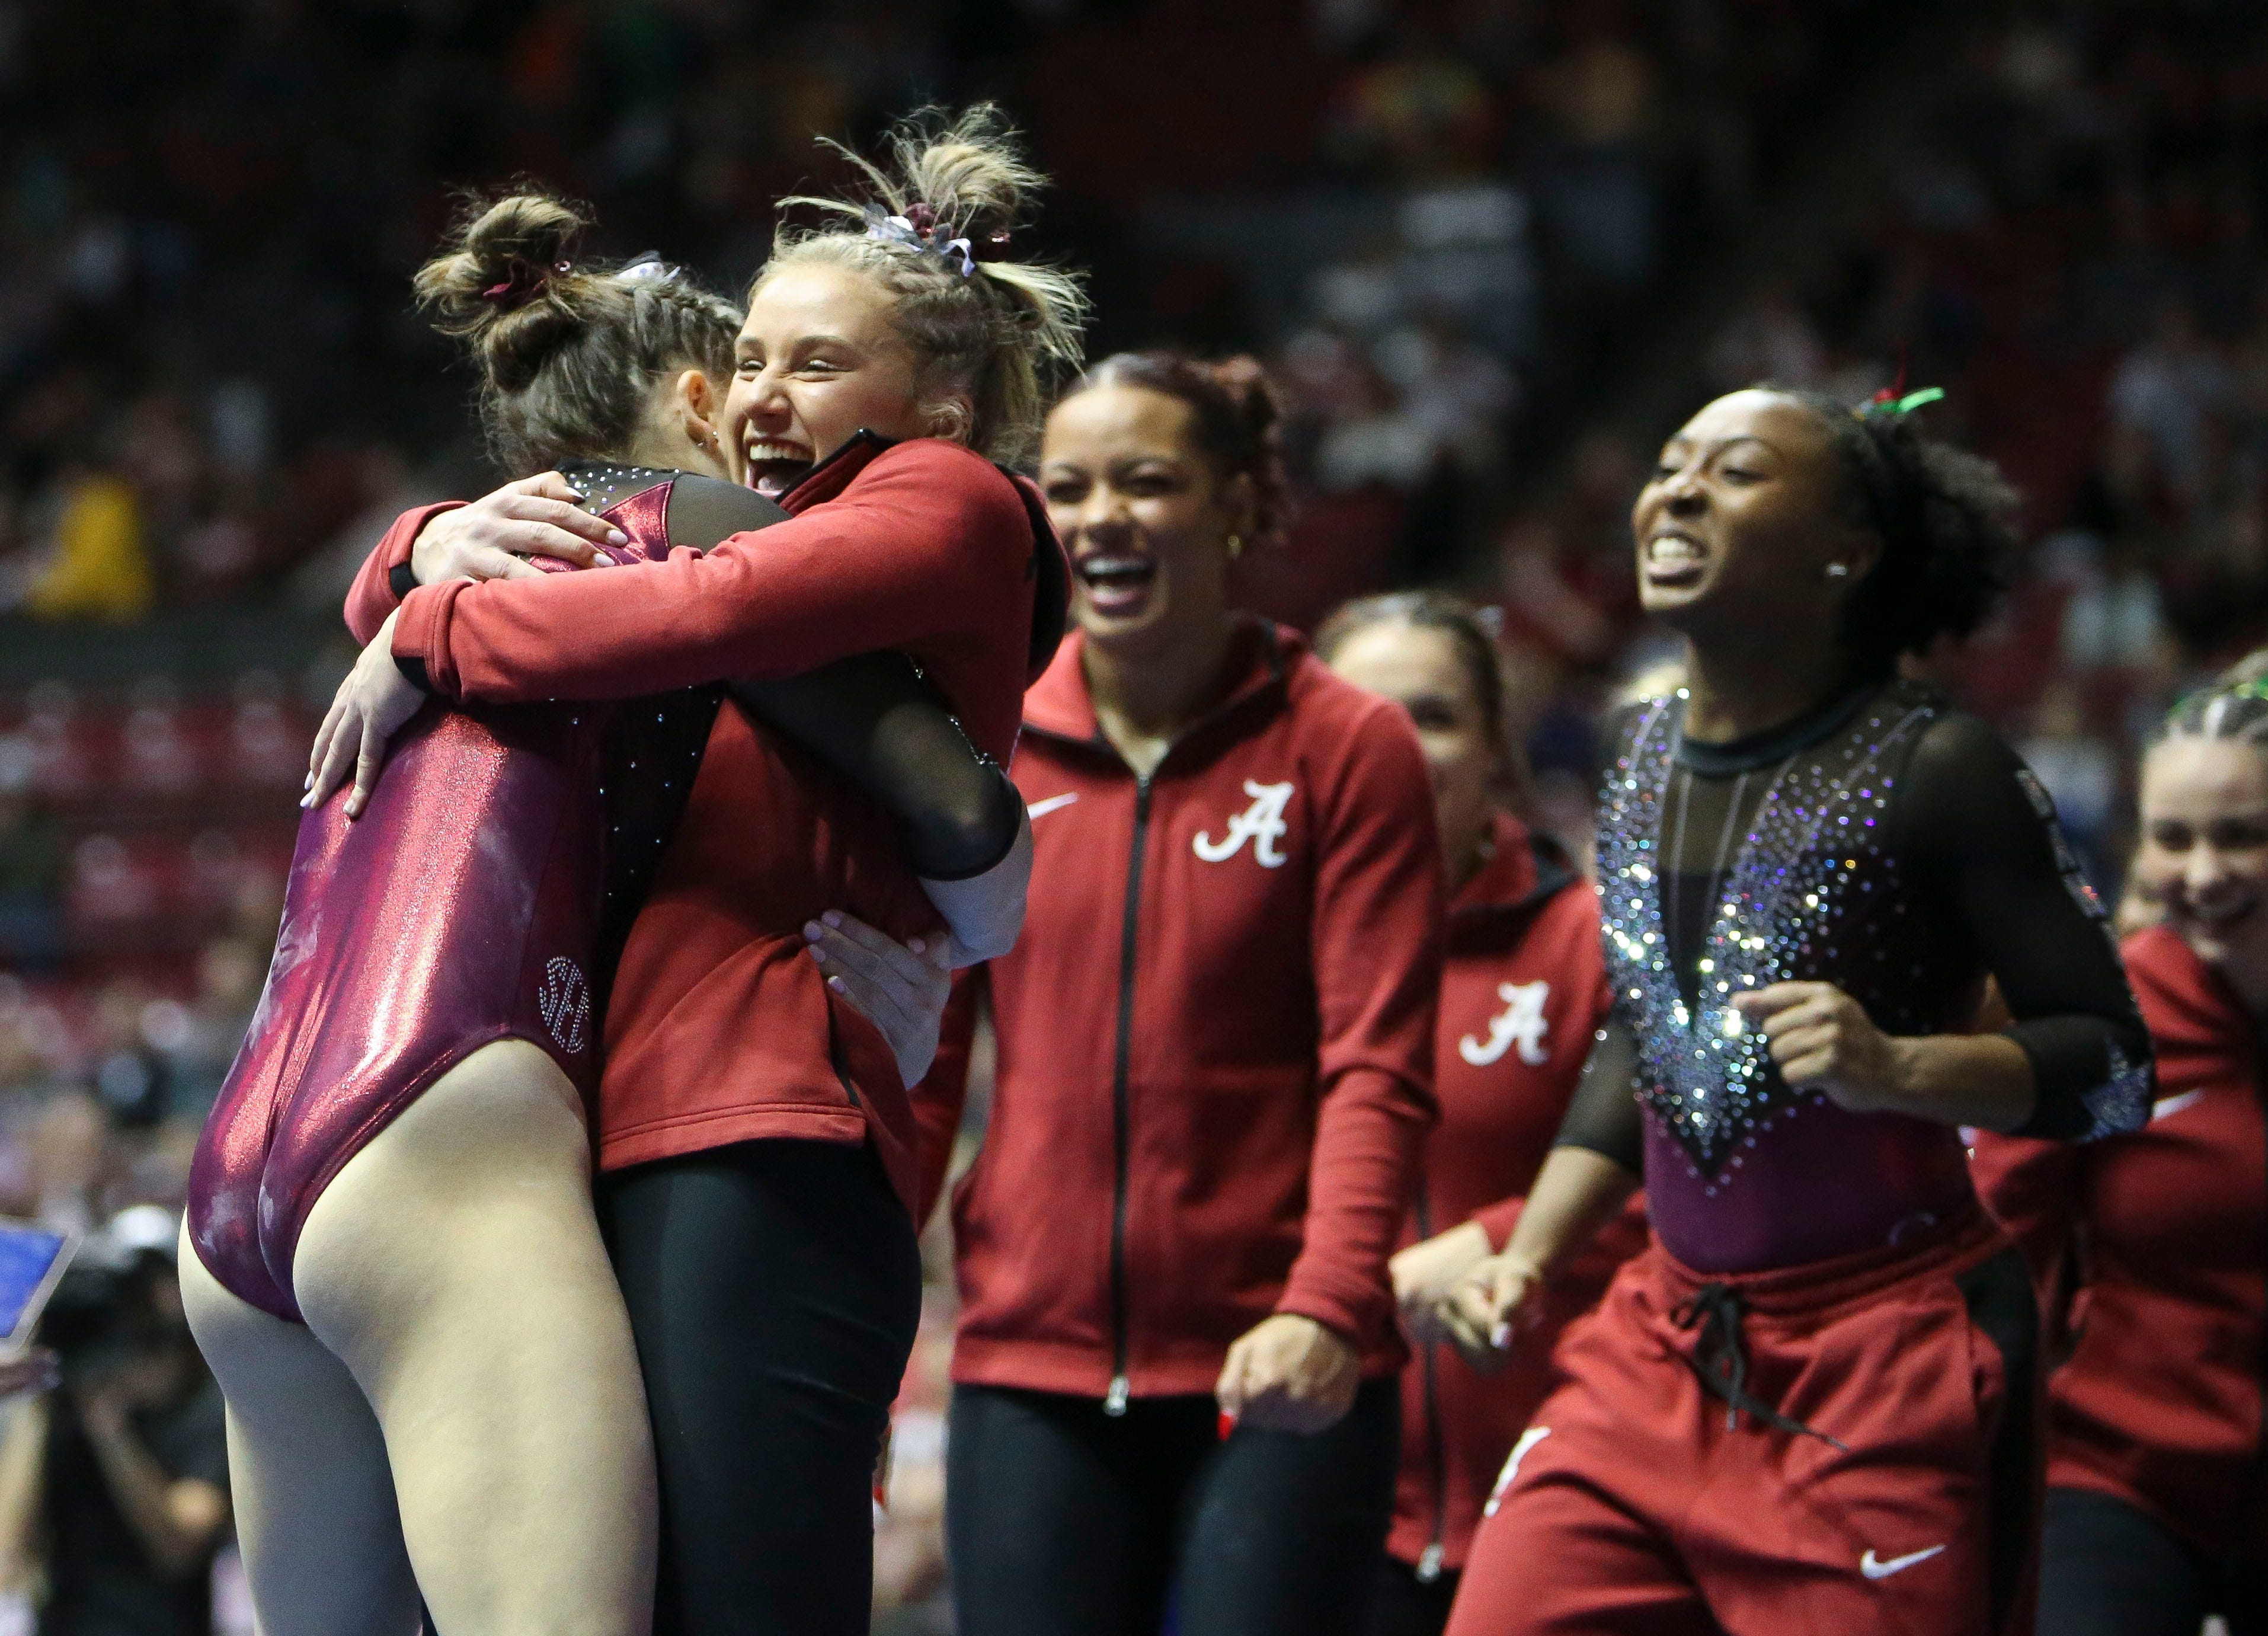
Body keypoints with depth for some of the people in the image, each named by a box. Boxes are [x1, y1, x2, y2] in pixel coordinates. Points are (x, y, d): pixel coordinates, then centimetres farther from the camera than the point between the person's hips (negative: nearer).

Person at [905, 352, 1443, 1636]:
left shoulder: (1348, 747, 1)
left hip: (1276, 1379, -3)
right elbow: (919, 1068, 10)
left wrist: (1328, 1304, -21)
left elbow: (1378, 1072, -6)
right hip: (1030, 1368, 3)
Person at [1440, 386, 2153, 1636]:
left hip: (1886, 1383, -6)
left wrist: (1895, 1067, -27)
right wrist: (1530, 1254, 13)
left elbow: (2114, 1066, -11)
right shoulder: (1641, 755, 9)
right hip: (1661, 1354, 6)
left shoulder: (1932, 770, -11)